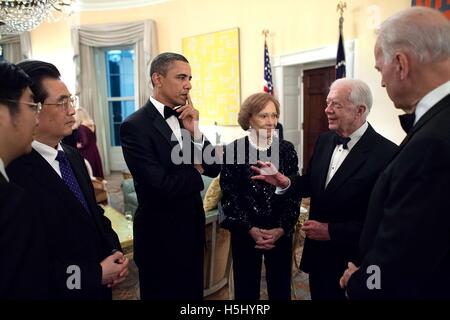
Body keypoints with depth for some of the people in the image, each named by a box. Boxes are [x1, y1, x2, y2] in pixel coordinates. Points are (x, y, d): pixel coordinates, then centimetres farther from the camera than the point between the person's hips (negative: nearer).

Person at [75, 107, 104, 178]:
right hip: (94, 152, 8)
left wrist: (75, 145, -6)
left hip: (86, 154, -8)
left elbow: (85, 143, -19)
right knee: (96, 176, 12)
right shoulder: (92, 125, 8)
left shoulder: (81, 127, -15)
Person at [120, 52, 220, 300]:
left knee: (194, 293, 22)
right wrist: (195, 172, -8)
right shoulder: (135, 126, -18)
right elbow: (160, 186, -26)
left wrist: (194, 131, -14)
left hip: (193, 229, 7)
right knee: (165, 294, 14)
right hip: (161, 236, -6)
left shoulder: (185, 118, 4)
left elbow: (214, 168, 0)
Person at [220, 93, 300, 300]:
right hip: (245, 233, -1)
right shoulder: (234, 150, -5)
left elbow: (294, 194, 0)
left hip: (281, 233, 2)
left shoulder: (287, 149, 0)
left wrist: (281, 229, -9)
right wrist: (251, 229, -11)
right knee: (246, 290, 11)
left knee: (280, 289, 13)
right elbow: (229, 196, -6)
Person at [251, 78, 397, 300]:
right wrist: (286, 183, -11)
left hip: (352, 264, -6)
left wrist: (332, 231, -22)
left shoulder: (386, 154, -21)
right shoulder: (324, 141, 1)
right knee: (319, 295, 23)